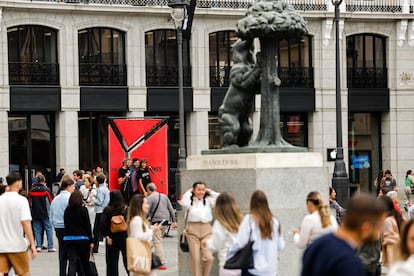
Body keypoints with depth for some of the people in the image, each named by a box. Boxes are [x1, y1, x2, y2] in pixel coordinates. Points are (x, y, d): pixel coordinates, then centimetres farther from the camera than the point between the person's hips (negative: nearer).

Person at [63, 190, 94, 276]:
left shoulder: (67, 210, 4)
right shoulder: (83, 210, -7)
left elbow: (66, 225, 9)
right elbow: (87, 226, -6)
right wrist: (91, 241, -1)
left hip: (69, 239, 3)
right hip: (82, 239, -3)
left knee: (72, 262, -3)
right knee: (85, 262, 12)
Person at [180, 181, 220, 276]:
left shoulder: (208, 200, 11)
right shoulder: (190, 201, 2)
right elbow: (184, 202, -19)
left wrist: (210, 192, 8)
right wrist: (189, 192, -3)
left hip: (206, 229, 2)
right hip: (193, 229, -2)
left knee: (208, 257, -8)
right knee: (195, 257, 0)